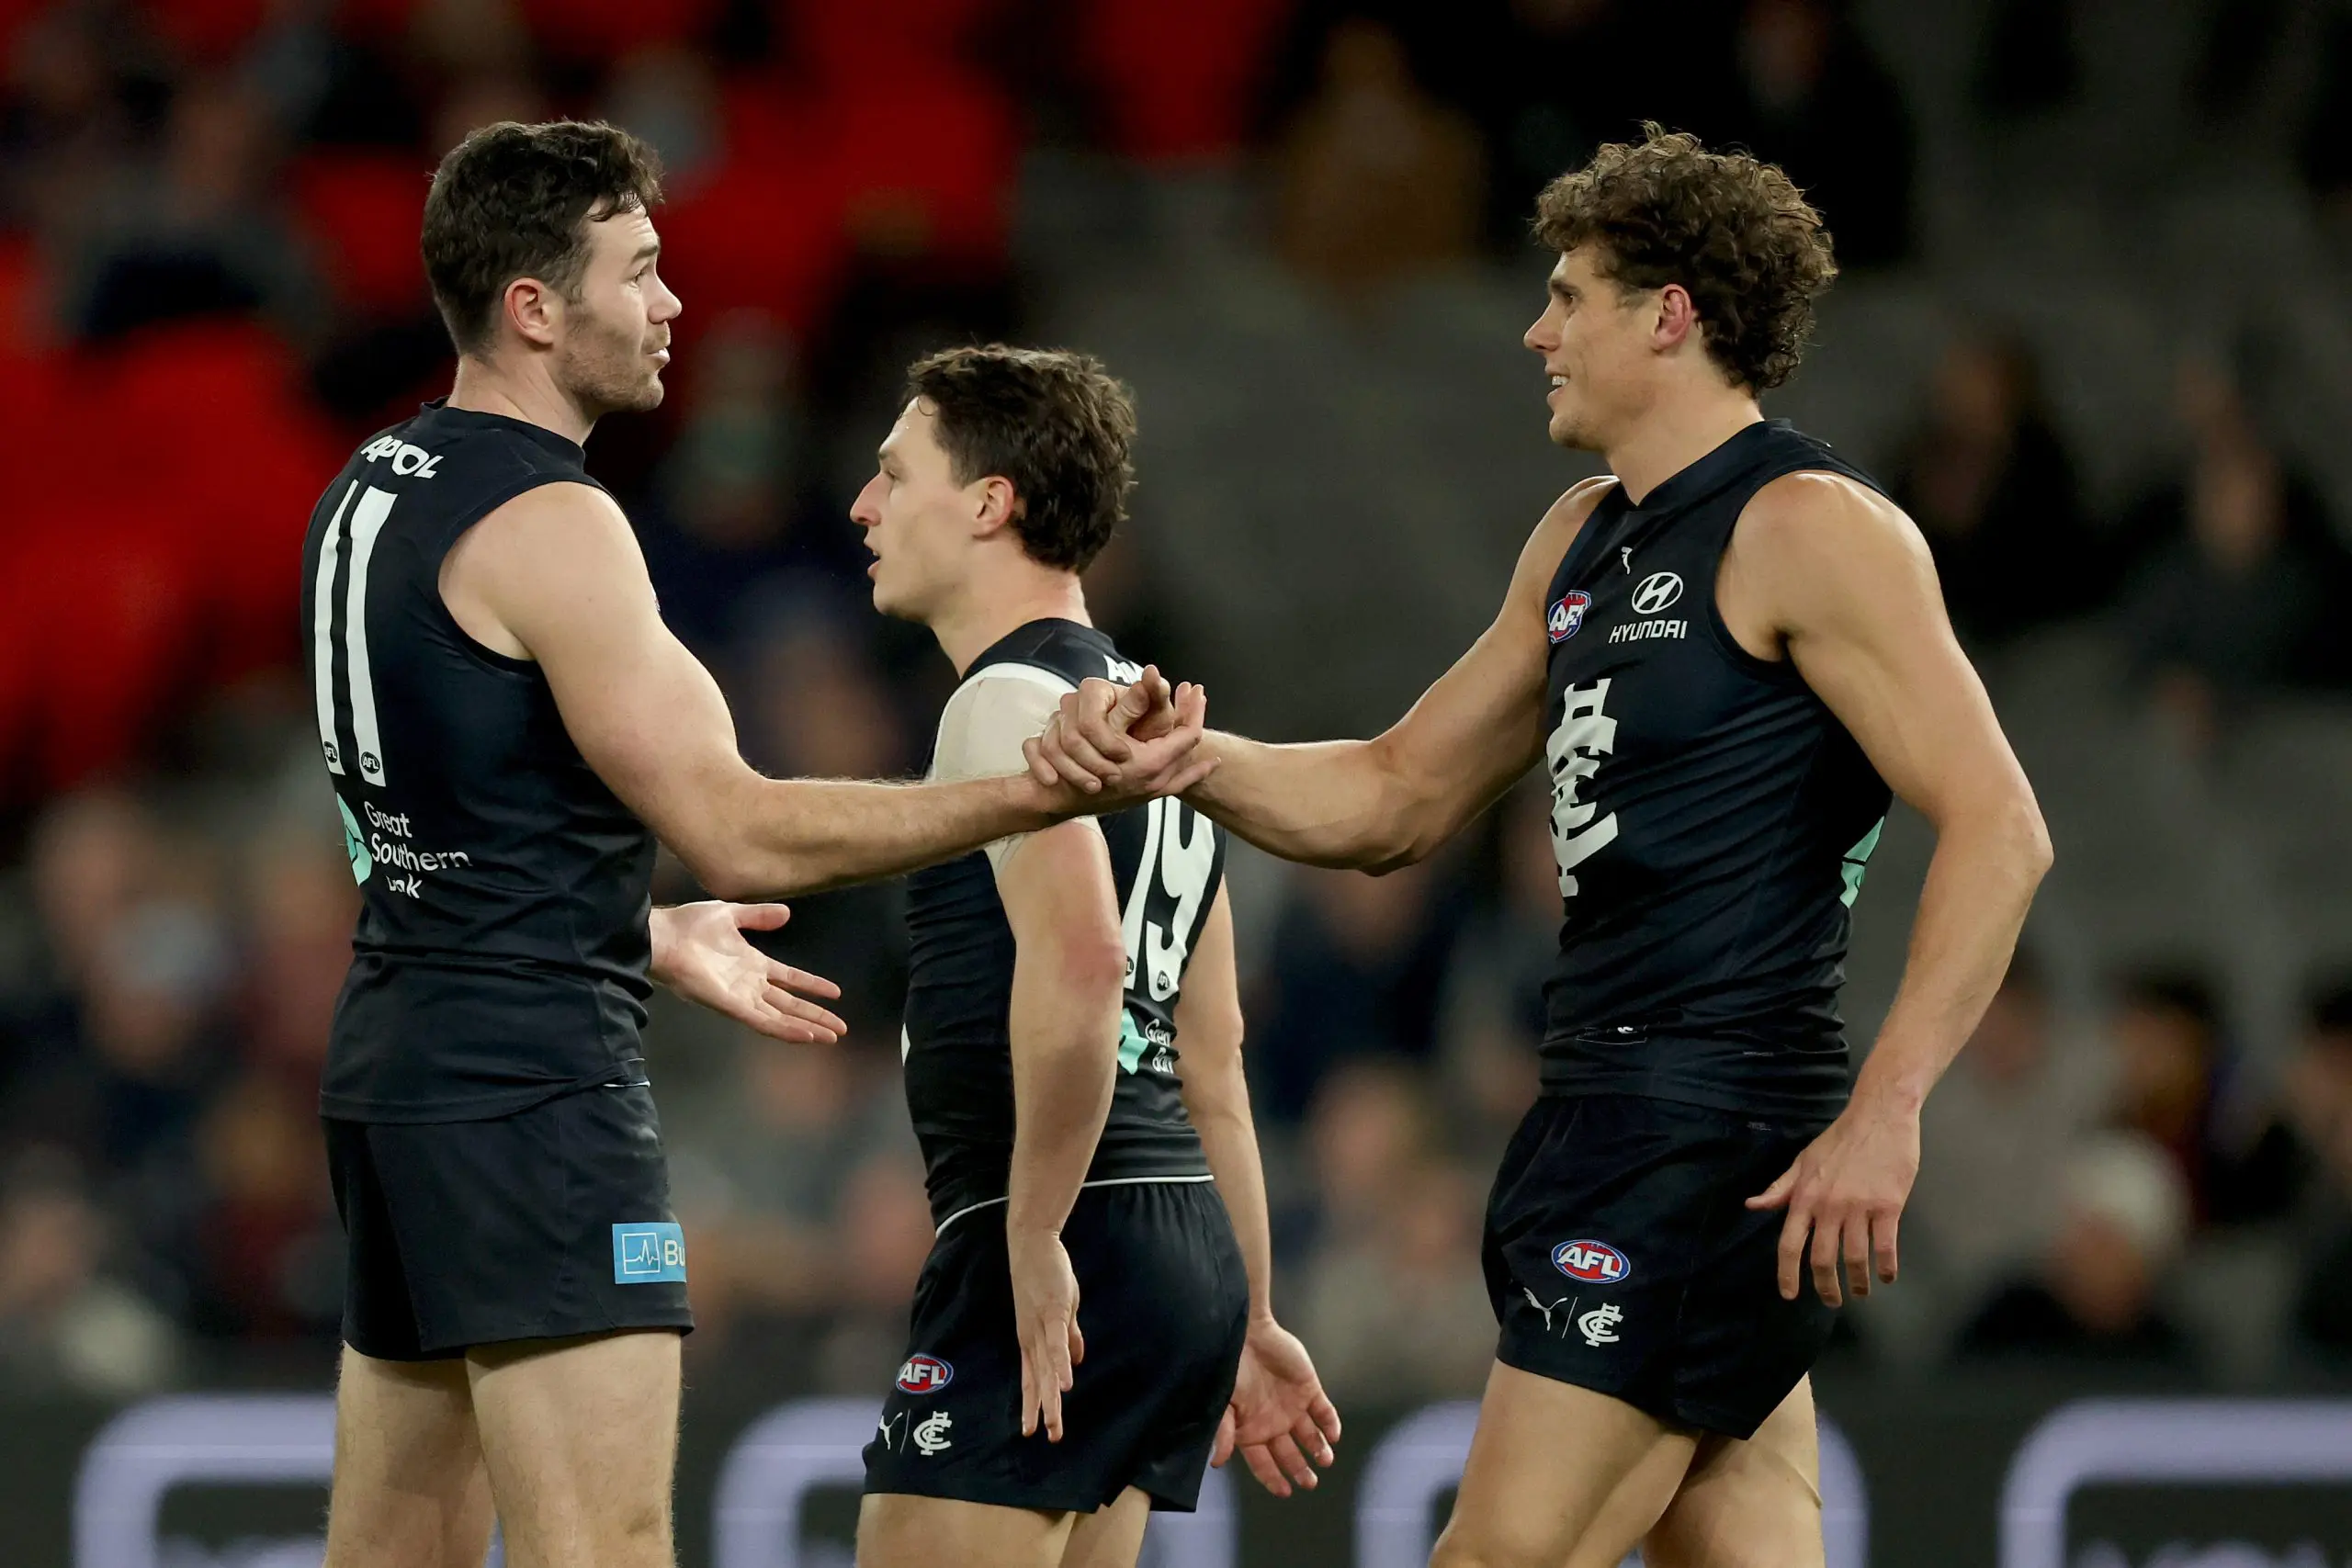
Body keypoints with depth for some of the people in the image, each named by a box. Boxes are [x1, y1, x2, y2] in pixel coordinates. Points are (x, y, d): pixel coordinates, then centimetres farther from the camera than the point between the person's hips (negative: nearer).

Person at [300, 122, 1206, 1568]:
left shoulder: (371, 496, 15)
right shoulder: (547, 523, -15)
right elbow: (737, 832, -19)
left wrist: (654, 944, 33)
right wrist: (1046, 796, -22)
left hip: (397, 1063, 10)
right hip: (532, 1082, -10)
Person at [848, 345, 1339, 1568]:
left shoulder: (1011, 700, -9)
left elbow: (1078, 960, -27)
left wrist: (1035, 1237, -21)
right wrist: (1249, 1323, 27)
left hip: (1060, 1266, -10)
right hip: (1184, 1248, 10)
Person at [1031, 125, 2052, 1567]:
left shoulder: (1811, 528, -10)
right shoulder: (1585, 541, 19)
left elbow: (1998, 829, -17)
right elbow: (1396, 801, 25)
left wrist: (1883, 1114, -24)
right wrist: (1167, 757, 8)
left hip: (1712, 1124, -9)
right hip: (1611, 1110, 9)